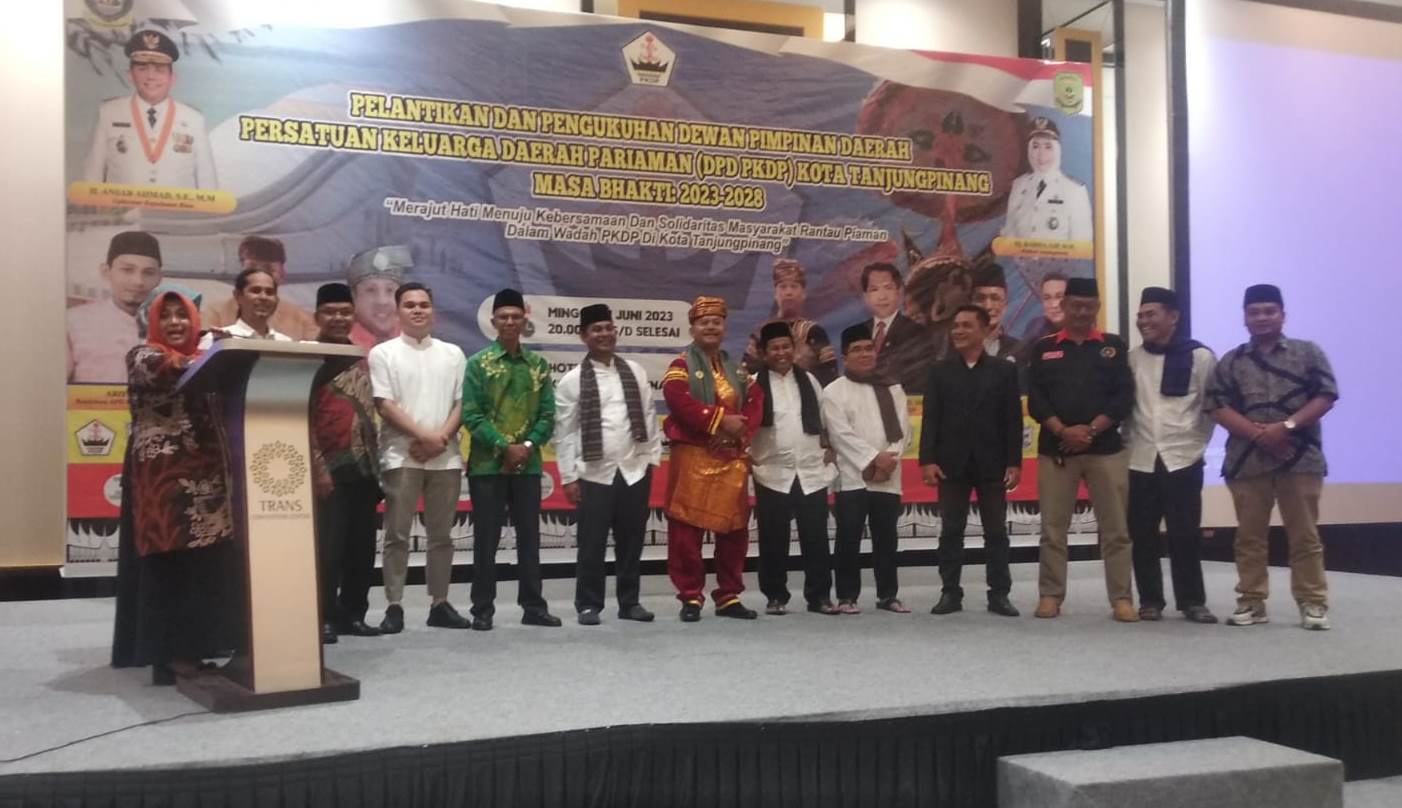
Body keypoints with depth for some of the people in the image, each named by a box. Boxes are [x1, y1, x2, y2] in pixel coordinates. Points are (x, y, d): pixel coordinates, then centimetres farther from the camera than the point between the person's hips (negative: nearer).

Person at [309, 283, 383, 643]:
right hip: (332, 467, -6)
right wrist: (318, 467, -15)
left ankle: (353, 613, 18)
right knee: (329, 546, -5)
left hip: (364, 467, 6)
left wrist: (376, 463, 13)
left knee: (362, 546, 9)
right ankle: (325, 617, 4)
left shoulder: (362, 358, 15)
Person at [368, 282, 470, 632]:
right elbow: (384, 405, -6)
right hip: (401, 456, -3)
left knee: (441, 535, 8)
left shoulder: (452, 353, 12)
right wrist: (423, 435, -14)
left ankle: (440, 604, 16)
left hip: (446, 457, 3)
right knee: (397, 535, -2)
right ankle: (394, 607, 3)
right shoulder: (383, 353, 3)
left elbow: (462, 402, 7)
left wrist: (441, 438, -9)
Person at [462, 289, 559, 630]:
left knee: (529, 538, 8)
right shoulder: (478, 363, -1)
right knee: (486, 540, 2)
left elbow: (547, 414, 5)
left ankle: (533, 606, 16)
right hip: (487, 464, -3)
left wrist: (528, 445, -10)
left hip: (528, 464, 3)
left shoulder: (538, 364, 7)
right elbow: (471, 415, -8)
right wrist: (504, 447, -14)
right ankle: (482, 609, 10)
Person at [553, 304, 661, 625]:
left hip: (635, 470, 3)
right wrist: (568, 476, -5)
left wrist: (653, 457, 5)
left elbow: (649, 416, 10)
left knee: (631, 540, 10)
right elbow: (564, 431, -2)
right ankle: (588, 605, 13)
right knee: (592, 543, 1)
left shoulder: (635, 371, 8)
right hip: (594, 475, -3)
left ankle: (629, 602, 22)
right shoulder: (572, 380, -2)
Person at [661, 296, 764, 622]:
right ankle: (691, 597, 5)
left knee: (734, 529, 8)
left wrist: (741, 430, -13)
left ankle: (729, 596, 18)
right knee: (687, 529, -4)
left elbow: (756, 402, 6)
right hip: (693, 457, -5)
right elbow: (681, 403, -18)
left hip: (732, 458, 5)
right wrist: (721, 420, -20)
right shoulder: (681, 366, -1)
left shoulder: (737, 369, 16)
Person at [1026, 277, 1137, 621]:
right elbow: (1036, 399, 1)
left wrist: (1091, 430, -11)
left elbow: (1124, 396, 0)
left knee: (1115, 530, 1)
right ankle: (1050, 596, 11)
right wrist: (1063, 431, -13)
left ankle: (1122, 599, 5)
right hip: (1055, 449, 0)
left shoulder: (1113, 346, 9)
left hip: (1106, 449, 0)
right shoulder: (1044, 348, 9)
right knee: (1053, 529, 3)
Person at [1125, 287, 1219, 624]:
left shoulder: (1200, 356, -2)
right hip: (1141, 461, 3)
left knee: (1185, 534, 1)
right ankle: (1150, 600, 15)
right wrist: (1128, 440, 4)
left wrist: (1197, 441, -3)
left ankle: (1192, 601, 11)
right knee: (1143, 535, 5)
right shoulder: (1132, 359, 6)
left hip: (1183, 459, -2)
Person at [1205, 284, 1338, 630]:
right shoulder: (1230, 362, 10)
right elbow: (1218, 407, 1)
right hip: (1247, 460, 2)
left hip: (1300, 457, -1)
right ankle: (1251, 602, 12)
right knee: (1249, 535, 5)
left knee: (1304, 534, 1)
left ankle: (1313, 602, 8)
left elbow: (1325, 396, -2)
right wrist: (1258, 434, -12)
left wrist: (1286, 426, -14)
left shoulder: (1308, 353, 7)